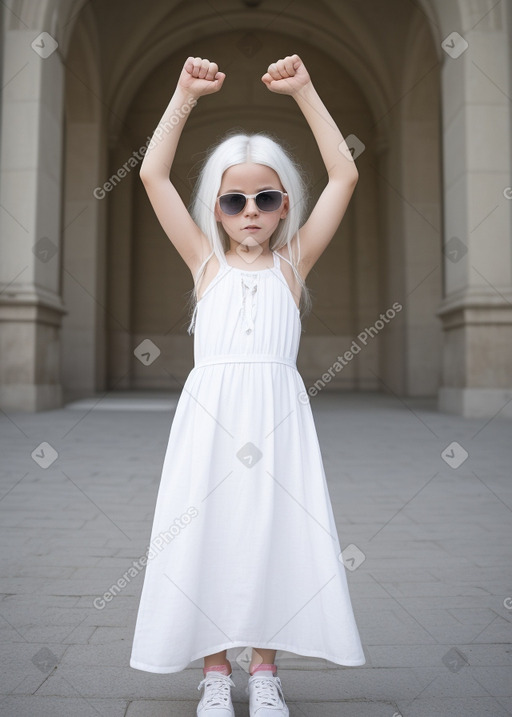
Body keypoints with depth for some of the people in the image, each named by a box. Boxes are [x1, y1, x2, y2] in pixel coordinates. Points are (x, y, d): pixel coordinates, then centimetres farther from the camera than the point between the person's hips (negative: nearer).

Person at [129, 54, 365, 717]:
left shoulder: (293, 261, 8)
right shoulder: (205, 259, 9)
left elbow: (345, 176, 4)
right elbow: (153, 174, 4)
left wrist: (303, 91, 5)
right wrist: (186, 94, 4)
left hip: (278, 415, 0)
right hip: (210, 413, 0)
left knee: (273, 533, 3)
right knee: (206, 533, 3)